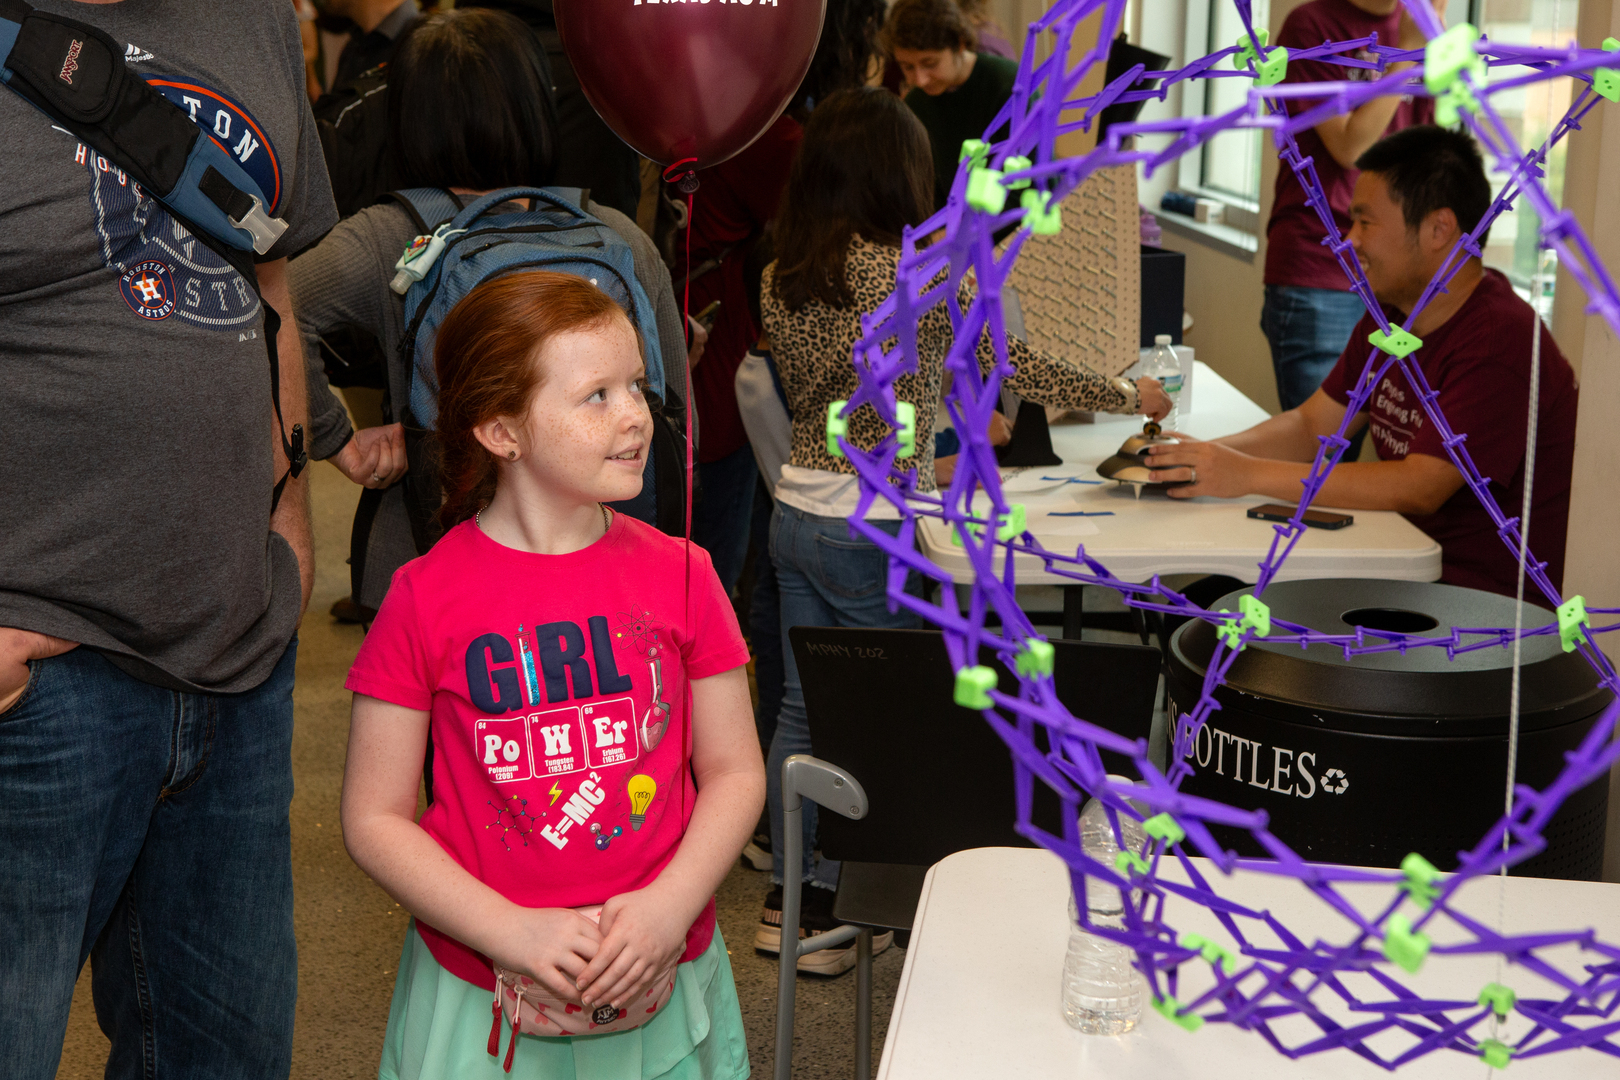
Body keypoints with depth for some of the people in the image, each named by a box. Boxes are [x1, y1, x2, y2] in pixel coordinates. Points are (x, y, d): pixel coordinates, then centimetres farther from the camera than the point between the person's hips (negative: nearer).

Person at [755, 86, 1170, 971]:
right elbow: (1016, 368, -7)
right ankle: (829, 907, 14)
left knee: (802, 709, 14)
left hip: (796, 510, 7)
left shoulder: (780, 278, 5)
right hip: (872, 532, -7)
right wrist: (1132, 397, 8)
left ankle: (787, 895, 24)